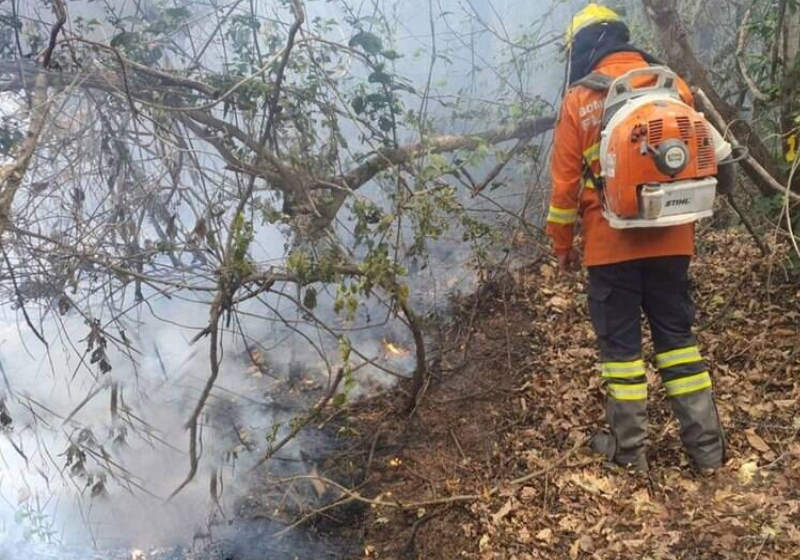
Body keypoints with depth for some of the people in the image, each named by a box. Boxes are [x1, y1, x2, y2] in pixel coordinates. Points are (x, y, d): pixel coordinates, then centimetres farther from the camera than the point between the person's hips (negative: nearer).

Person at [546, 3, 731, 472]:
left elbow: (566, 179, -4)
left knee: (620, 341, 7)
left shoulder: (580, 98, -5)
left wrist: (563, 244, 7)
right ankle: (706, 443, 16)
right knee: (677, 333, 13)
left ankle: (630, 448, 14)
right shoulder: (672, 84, 6)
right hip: (671, 239, 4)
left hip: (611, 243, -3)